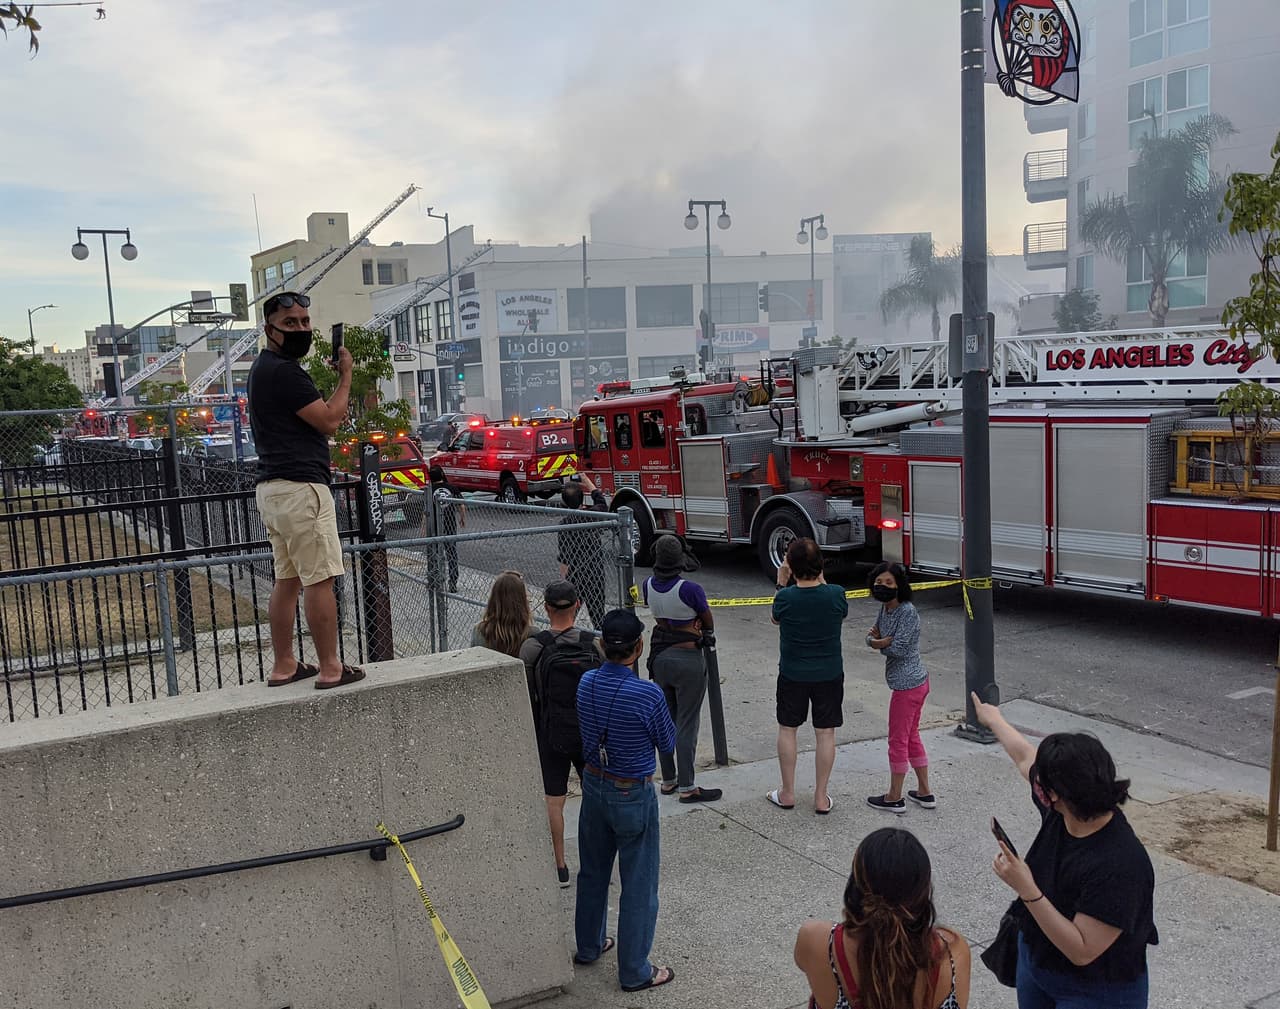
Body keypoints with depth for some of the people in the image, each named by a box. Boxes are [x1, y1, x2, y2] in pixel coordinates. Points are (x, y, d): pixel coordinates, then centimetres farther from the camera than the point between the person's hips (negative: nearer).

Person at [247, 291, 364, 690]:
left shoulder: (263, 368, 20)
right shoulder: (284, 371, -14)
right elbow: (329, 420, -13)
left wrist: (331, 416, 13)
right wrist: (345, 376, -2)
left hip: (271, 488, 11)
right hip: (300, 487, -11)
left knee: (287, 579, 14)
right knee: (320, 580, -6)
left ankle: (284, 665, 19)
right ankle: (330, 668, -2)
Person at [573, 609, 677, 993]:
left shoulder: (586, 684, -8)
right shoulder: (648, 695, -26)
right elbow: (667, 744, -9)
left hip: (594, 786, 6)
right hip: (633, 796, -6)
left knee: (593, 872, 23)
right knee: (638, 886, 9)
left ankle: (588, 946, 41)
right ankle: (634, 972, 20)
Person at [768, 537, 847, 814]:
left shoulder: (785, 597, -18)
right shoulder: (836, 594, -15)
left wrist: (780, 583, 8)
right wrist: (822, 580, 9)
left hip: (792, 675, -1)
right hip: (829, 674, 1)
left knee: (787, 729, 15)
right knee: (825, 733, 9)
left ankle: (787, 793, 21)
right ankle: (821, 797, 15)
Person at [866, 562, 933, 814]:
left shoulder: (907, 611, -21)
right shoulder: (886, 608, 6)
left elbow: (899, 648, -24)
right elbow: (872, 638, 10)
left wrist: (879, 643, -7)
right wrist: (875, 638, -12)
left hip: (907, 684, -9)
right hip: (916, 681, 9)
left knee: (898, 740, 3)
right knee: (911, 737, 19)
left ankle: (895, 798, 16)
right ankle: (924, 793, 29)